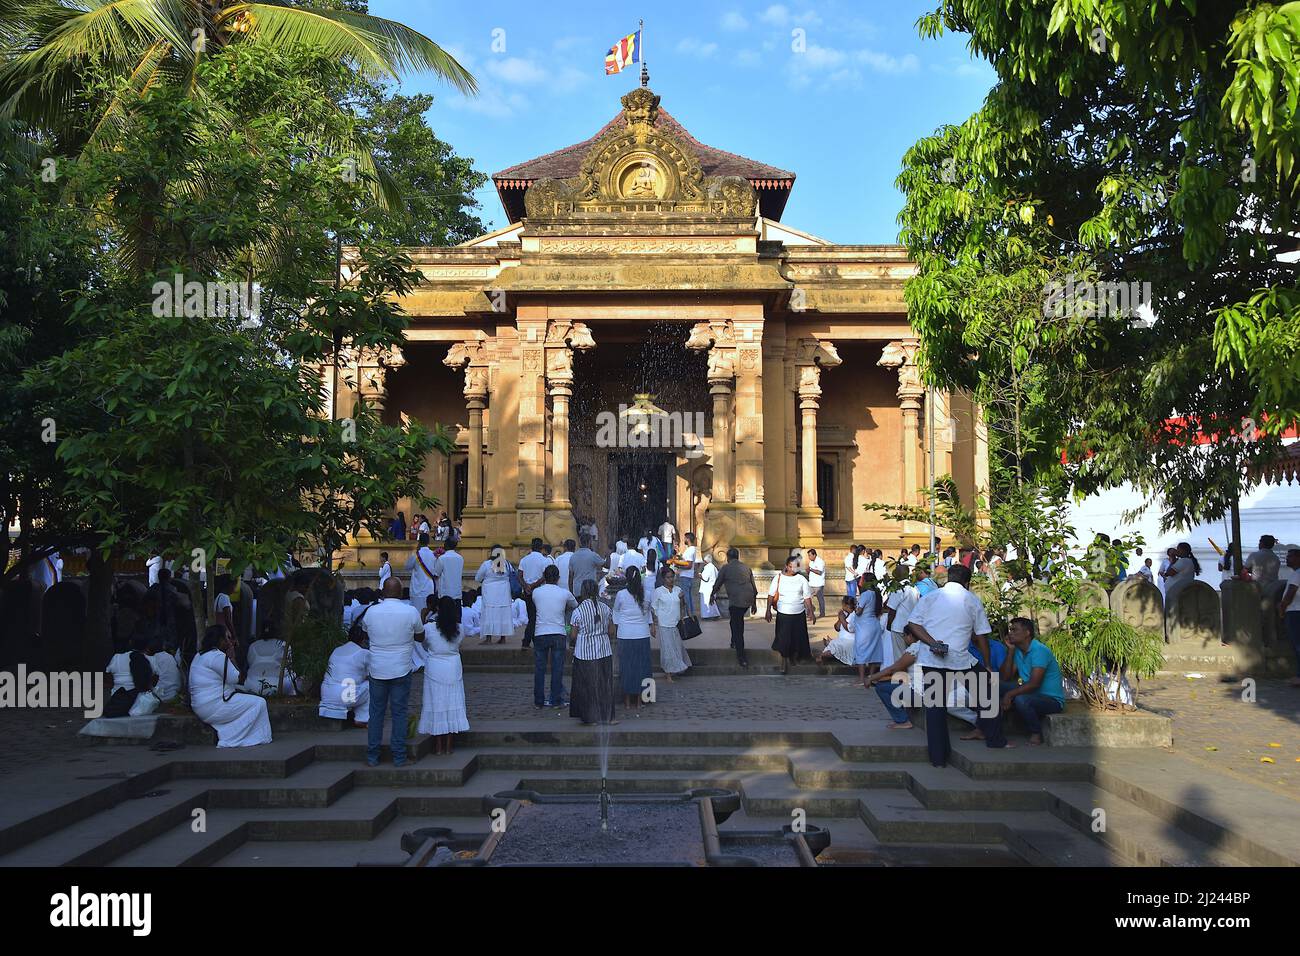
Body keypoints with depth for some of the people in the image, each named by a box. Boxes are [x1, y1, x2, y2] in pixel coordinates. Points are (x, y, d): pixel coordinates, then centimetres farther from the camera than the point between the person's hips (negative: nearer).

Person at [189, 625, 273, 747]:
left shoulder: (199, 655, 16)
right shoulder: (218, 656, -16)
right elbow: (238, 679, -11)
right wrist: (232, 657, -3)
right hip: (213, 707, -10)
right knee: (259, 703, -5)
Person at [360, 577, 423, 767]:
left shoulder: (371, 612, -5)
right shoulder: (411, 612, -11)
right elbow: (420, 636, 5)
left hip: (377, 671, 2)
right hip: (401, 671, -1)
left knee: (376, 712, 11)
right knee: (399, 713, 7)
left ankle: (372, 756, 16)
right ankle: (399, 756, 10)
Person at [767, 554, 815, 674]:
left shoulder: (801, 579, 0)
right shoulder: (778, 578, -3)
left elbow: (807, 597, 3)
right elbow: (771, 595, -1)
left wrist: (811, 612, -1)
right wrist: (768, 611, -6)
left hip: (799, 614, 1)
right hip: (783, 614, -1)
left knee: (798, 638, 9)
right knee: (783, 639, -1)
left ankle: (795, 657, 35)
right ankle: (784, 664, 10)